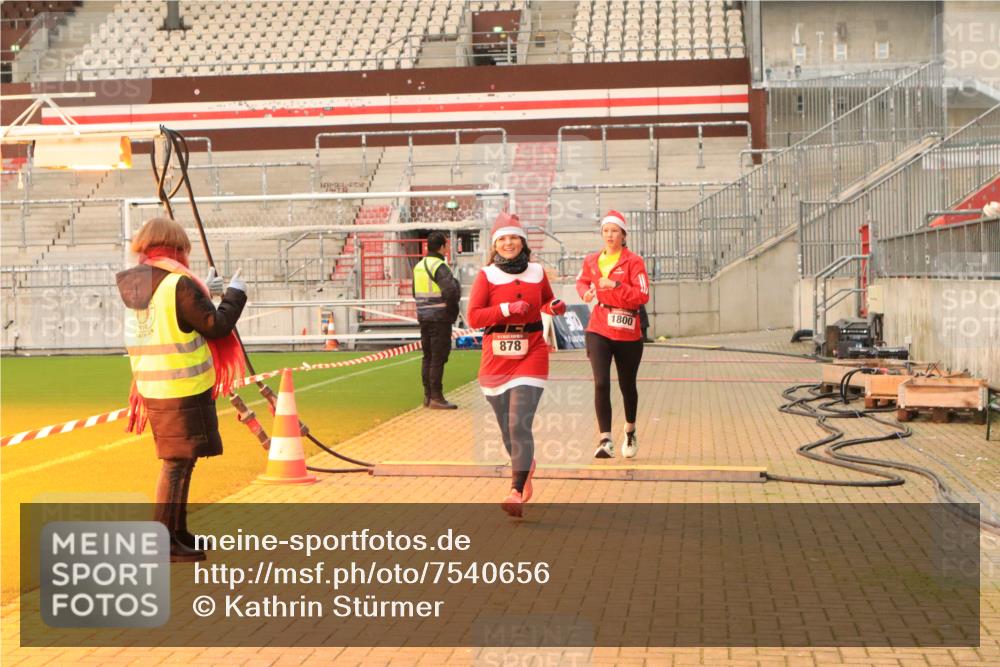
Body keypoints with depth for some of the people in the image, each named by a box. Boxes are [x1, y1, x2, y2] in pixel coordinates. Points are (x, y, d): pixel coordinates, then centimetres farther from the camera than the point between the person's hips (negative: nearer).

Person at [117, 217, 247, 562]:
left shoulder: (134, 285, 8)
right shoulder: (179, 284, -15)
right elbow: (216, 326, -11)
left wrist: (202, 292, 24)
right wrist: (235, 294, 3)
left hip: (152, 388, 8)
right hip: (184, 389, -8)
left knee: (178, 460, 19)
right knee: (178, 462, -3)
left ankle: (178, 532, 28)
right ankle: (163, 542, -1)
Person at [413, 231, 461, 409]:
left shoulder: (418, 266, 11)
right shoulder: (440, 267, -15)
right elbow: (450, 291, -25)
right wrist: (453, 309, -9)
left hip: (423, 317, 8)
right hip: (440, 318, -8)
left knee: (428, 357, 15)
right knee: (438, 358, -3)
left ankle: (427, 396, 20)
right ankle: (436, 398, -1)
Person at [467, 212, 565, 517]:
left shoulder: (537, 272, 5)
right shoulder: (486, 275, -1)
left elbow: (547, 303, 21)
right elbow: (473, 316, -8)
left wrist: (555, 308, -1)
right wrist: (507, 309, -19)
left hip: (530, 357, -1)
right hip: (495, 360, 1)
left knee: (519, 426, -14)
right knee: (507, 428, 13)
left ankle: (517, 493, -15)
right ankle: (525, 465, 43)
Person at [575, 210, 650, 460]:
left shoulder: (633, 261, -6)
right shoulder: (592, 260, 5)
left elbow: (643, 296, -14)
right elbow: (581, 281, 25)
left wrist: (616, 285, -24)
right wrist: (585, 292, 3)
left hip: (628, 334, -1)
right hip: (598, 331, 2)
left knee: (627, 386, 14)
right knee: (601, 383, -15)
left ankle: (630, 432, 39)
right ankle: (606, 441, -15)